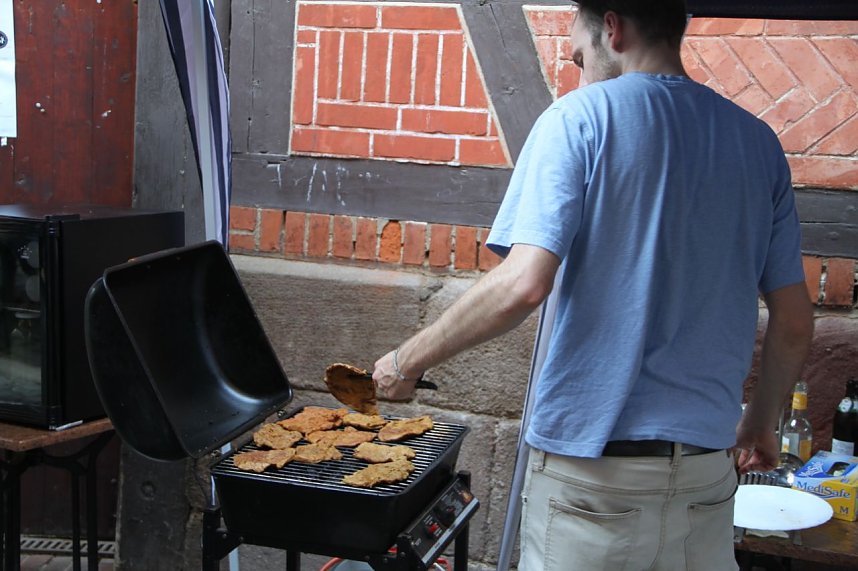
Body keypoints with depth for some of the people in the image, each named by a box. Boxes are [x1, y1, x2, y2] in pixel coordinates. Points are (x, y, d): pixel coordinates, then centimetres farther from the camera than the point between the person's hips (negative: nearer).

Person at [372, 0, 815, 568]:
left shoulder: (582, 115, -8)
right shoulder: (758, 140, 7)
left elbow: (523, 284, -20)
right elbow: (795, 323, 8)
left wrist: (407, 361, -8)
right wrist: (761, 424, 23)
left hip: (593, 463, -5)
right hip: (707, 471, 5)